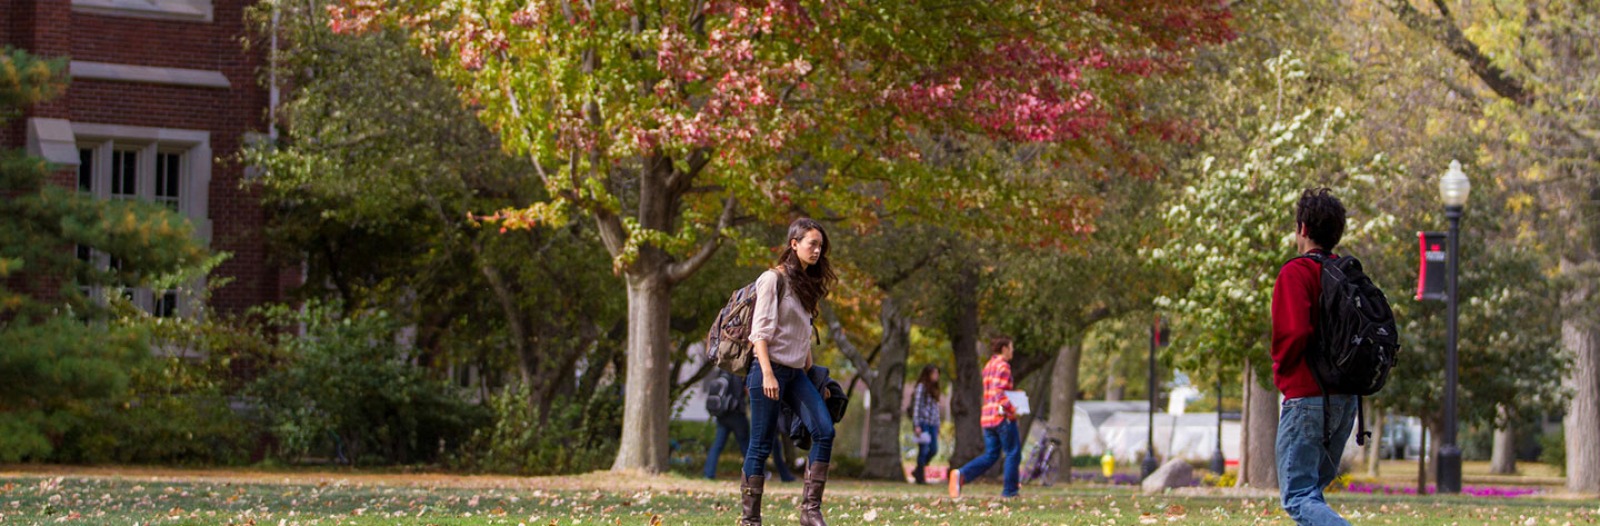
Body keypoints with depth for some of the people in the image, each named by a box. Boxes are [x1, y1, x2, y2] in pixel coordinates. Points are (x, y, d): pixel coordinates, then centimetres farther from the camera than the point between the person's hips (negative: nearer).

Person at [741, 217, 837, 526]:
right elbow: (760, 330, -13)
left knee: (824, 431, -9)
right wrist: (767, 374, -20)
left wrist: (810, 369, 17)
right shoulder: (773, 280, -8)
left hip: (796, 373, 7)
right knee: (761, 444, -4)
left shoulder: (807, 283, 16)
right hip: (771, 369, -7)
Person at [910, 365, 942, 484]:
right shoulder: (921, 387, -5)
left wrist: (937, 425, 17)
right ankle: (921, 477, 1)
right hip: (923, 422, -7)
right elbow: (916, 406, -10)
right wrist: (916, 425, -16)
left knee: (933, 449, 2)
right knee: (923, 450, -7)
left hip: (932, 424, 7)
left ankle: (917, 471, 18)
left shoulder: (934, 389, 18)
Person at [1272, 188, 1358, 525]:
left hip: (1306, 396, -8)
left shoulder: (1296, 273, -12)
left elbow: (1295, 332, -22)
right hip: (1347, 398, 8)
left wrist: (1281, 368, -4)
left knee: (1298, 498, -9)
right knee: (1312, 492, 19)